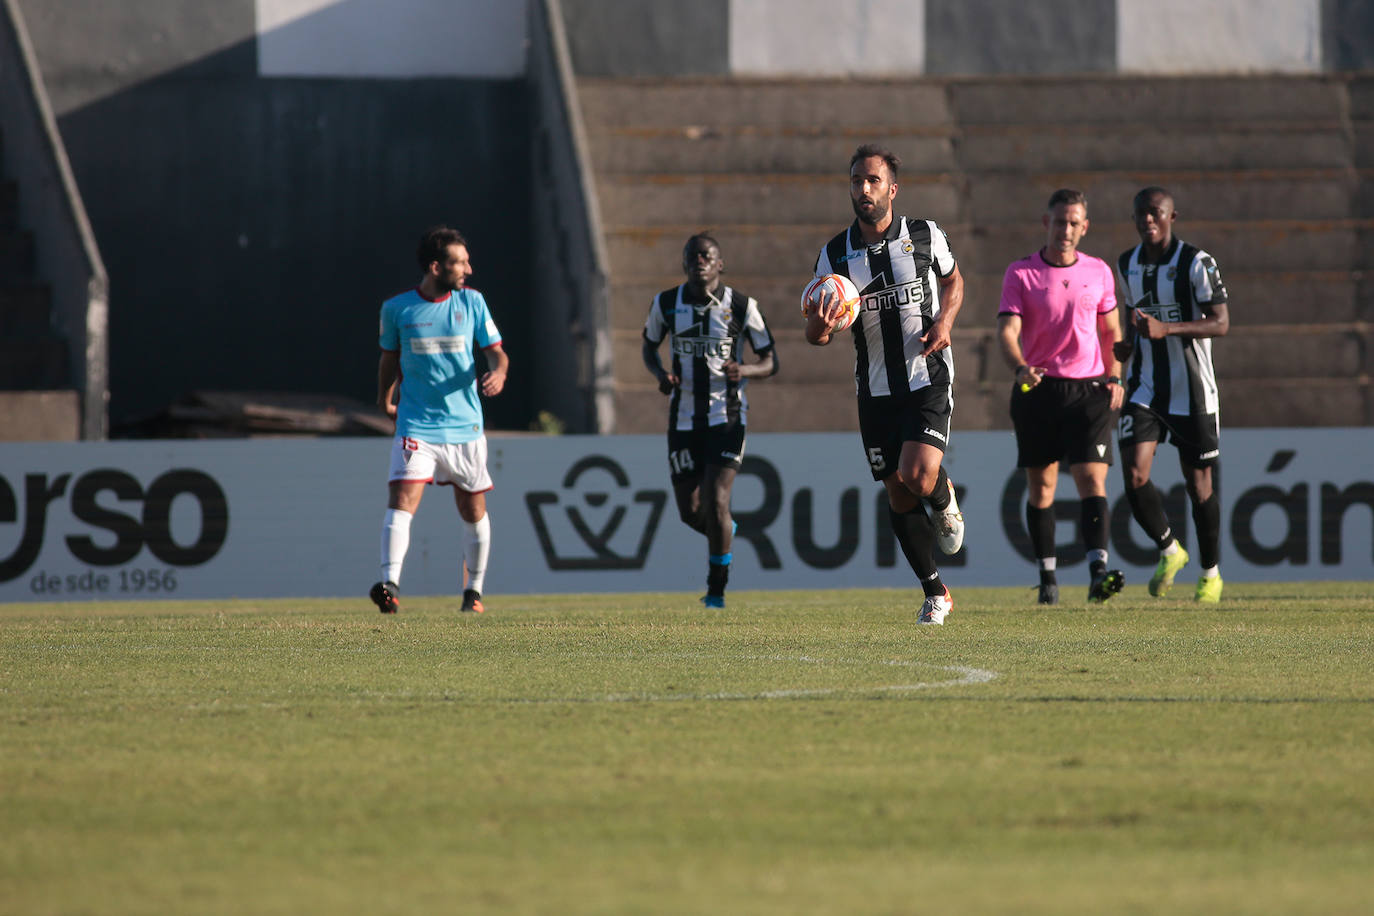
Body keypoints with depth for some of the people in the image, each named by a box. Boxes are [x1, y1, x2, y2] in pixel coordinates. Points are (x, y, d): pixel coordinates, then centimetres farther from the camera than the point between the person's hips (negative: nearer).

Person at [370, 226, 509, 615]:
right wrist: (385, 398, 12)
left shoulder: (471, 301, 2)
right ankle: (390, 585, -26)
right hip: (416, 426, -2)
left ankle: (474, 590, 26)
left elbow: (496, 352, 4)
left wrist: (497, 372, -16)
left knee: (474, 510, 9)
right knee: (402, 500, -19)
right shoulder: (396, 308, 0)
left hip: (465, 426, 2)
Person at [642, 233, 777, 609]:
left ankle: (716, 590, 0)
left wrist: (743, 370, -21)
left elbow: (770, 362, 2)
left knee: (716, 501, -14)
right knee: (690, 511, 2)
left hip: (726, 418, -3)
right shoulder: (666, 304, 0)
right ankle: (724, 534, 38)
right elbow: (648, 346, 17)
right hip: (683, 419, 3)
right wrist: (660, 374, -5)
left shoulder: (741, 306, -5)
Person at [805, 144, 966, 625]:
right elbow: (817, 335, 2)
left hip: (928, 380, -3)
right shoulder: (834, 255, 0)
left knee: (918, 474, -22)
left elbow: (953, 281, 16)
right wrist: (819, 325, -23)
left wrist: (945, 321, -4)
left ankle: (946, 502, 16)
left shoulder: (926, 237, -3)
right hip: (875, 389, 3)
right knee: (898, 494, 5)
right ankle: (935, 594, 20)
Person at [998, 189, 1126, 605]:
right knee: (1040, 487, 4)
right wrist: (1020, 368, -30)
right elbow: (1007, 329, -11)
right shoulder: (1020, 273, -2)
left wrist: (1115, 376, 7)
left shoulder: (1099, 272, 7)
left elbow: (1111, 329, 19)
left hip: (1088, 388, 1)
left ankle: (1098, 572, -24)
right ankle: (1048, 577, 14)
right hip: (1038, 389, -1)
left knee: (1092, 479, -13)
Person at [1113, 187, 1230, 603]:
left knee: (1199, 484, 5)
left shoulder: (1196, 263, -10)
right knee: (1134, 476, -13)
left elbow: (1221, 323, -15)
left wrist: (1166, 329, -27)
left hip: (1192, 392, -4)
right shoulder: (1126, 266, 7)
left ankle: (1211, 572, 23)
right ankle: (1169, 550, 12)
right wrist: (1124, 346, 5)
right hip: (1144, 389, 4)